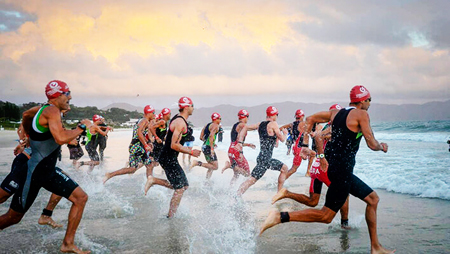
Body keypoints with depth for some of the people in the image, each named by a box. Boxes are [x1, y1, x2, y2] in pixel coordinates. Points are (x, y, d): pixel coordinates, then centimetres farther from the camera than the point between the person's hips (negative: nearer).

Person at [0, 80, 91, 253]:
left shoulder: (46, 109, 9)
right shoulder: (52, 111, -20)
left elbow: (26, 114, 29)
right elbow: (61, 138, -35)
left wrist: (31, 135, 40)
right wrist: (82, 127, -21)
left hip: (49, 171, 10)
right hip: (34, 173, -10)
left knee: (81, 198, 2)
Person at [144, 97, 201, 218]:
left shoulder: (177, 119, 13)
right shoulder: (181, 123, -19)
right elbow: (174, 145, -25)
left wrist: (186, 149, 20)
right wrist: (191, 152, -16)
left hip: (167, 157, 10)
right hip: (169, 159, -10)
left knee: (184, 185, 15)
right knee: (180, 188, -4)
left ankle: (153, 180, 16)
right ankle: (170, 217, 3)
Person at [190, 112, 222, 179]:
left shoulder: (207, 125, 18)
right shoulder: (215, 125, -8)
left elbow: (201, 137, 19)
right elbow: (211, 135, -24)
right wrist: (212, 148, -28)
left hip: (204, 146, 10)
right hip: (208, 148, -10)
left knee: (211, 167, 17)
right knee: (215, 166, -10)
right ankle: (197, 163, -17)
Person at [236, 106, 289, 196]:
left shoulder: (260, 124, 12)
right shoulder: (273, 124, -8)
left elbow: (245, 127, 6)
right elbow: (282, 139, -5)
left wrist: (240, 141, 1)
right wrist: (285, 133, 17)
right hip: (265, 158, -9)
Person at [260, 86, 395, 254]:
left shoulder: (336, 112, 14)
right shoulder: (361, 114, -9)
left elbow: (310, 119, 17)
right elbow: (372, 144, -12)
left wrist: (304, 144, 15)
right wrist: (382, 146, 11)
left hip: (332, 165, 10)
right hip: (342, 169, -10)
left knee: (373, 199, 18)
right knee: (326, 216, -8)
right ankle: (280, 217, -14)